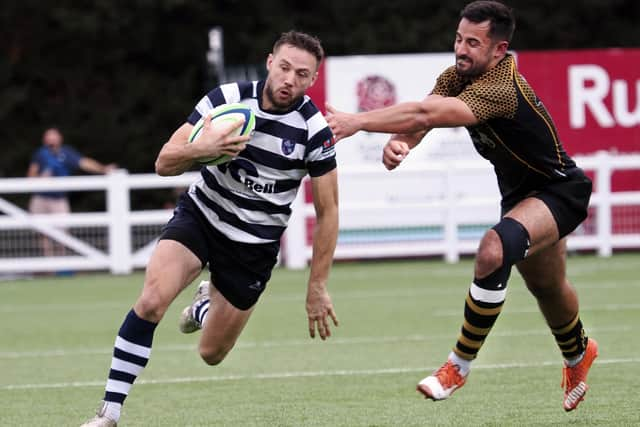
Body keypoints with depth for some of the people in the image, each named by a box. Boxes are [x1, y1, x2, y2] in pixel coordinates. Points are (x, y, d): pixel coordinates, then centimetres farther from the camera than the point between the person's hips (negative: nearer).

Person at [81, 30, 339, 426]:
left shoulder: (315, 130, -16)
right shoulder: (227, 98, -14)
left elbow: (328, 211, -6)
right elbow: (164, 163, -12)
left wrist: (318, 287, -6)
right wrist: (201, 148, -34)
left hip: (254, 244, 0)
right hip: (200, 215, 0)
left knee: (212, 354, 8)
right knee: (152, 301, -27)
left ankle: (206, 304, 45)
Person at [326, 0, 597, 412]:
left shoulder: (501, 88, -34)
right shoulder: (458, 75, -8)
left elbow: (428, 114, -46)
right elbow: (422, 116, -20)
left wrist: (358, 121, -49)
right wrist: (399, 142, -43)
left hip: (559, 191, -9)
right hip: (520, 193, 9)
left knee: (494, 251, -34)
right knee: (547, 288, 27)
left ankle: (460, 364, -22)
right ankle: (578, 355, 57)